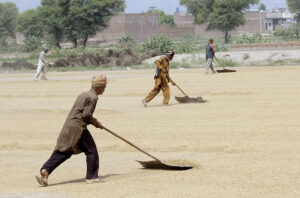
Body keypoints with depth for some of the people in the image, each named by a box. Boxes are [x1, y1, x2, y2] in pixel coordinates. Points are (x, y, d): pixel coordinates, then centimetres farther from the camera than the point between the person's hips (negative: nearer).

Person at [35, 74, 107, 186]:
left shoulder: (84, 95, 21)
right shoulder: (92, 97, -9)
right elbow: (86, 115, -16)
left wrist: (94, 122, 22)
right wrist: (95, 122, 1)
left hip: (68, 126, 9)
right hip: (78, 128, -9)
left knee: (61, 152, 5)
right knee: (92, 151, 4)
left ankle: (45, 171, -7)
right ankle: (91, 177, 7)